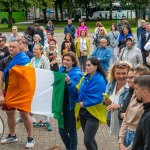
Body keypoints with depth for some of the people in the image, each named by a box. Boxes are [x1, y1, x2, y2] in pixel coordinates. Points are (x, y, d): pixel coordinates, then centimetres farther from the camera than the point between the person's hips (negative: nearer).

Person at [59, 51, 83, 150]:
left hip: (71, 106, -6)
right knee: (62, 130, 12)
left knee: (71, 130, 6)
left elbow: (77, 90, -20)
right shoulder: (61, 70, 7)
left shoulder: (77, 74, -12)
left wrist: (69, 82, -34)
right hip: (62, 104, 6)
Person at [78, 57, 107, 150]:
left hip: (93, 114, -8)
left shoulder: (100, 81, -16)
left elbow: (98, 98, -21)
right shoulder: (86, 78, 7)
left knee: (87, 142, -9)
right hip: (83, 112, 8)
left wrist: (85, 104, -16)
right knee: (90, 139, 18)